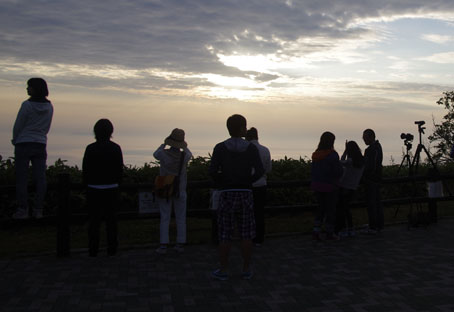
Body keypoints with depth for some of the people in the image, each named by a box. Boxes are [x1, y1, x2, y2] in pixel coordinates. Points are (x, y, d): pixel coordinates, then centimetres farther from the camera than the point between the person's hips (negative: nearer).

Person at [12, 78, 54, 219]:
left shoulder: (27, 105, -12)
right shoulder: (49, 106, 4)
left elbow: (18, 126, -5)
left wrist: (15, 141, 11)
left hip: (24, 144, -5)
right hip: (41, 144, 5)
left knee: (21, 178, 2)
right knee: (40, 178, 5)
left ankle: (22, 210, 1)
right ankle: (38, 210, 5)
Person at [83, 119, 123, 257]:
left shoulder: (90, 148, -6)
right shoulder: (115, 148, -3)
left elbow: (85, 170, -3)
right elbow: (120, 169, 0)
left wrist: (87, 185, 9)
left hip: (94, 188, -1)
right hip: (111, 188, 1)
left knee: (94, 219, 6)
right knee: (111, 219, 8)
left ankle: (93, 250, 7)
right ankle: (112, 249, 9)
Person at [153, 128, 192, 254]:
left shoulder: (164, 154, -16)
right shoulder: (184, 155, -12)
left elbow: (155, 154, 10)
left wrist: (164, 144, 27)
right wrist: (183, 146, 33)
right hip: (180, 191, 1)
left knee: (164, 219, 4)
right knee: (180, 219, 9)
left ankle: (163, 246, 3)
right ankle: (180, 245, 12)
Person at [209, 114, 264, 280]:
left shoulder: (220, 148, -4)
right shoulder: (251, 148, -2)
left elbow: (212, 171, -11)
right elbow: (260, 171, -8)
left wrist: (221, 184, 7)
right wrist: (247, 181, 8)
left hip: (227, 194, -1)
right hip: (246, 193, 1)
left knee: (225, 235, 5)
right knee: (246, 235, 8)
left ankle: (223, 270, 10)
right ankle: (246, 270, 14)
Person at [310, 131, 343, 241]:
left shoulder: (316, 154, 2)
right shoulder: (332, 155, -17)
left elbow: (313, 170, 6)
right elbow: (338, 172, -16)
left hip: (316, 185, 6)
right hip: (329, 186, -6)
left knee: (321, 207, 18)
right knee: (331, 209, 8)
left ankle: (316, 230, 7)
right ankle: (329, 233, 15)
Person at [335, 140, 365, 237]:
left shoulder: (350, 161, -20)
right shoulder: (362, 161, 0)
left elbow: (341, 162, 2)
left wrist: (345, 150, 7)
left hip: (344, 188, -7)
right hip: (353, 188, 7)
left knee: (340, 208, 6)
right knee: (346, 208, 20)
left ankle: (344, 230, 5)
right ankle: (350, 229, 18)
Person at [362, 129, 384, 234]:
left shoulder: (373, 149, -18)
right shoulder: (377, 146, 15)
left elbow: (371, 166, -22)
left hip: (371, 179, -11)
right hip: (376, 179, 11)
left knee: (371, 203, -7)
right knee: (377, 202, 14)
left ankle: (373, 227, -5)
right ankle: (379, 224, 21)